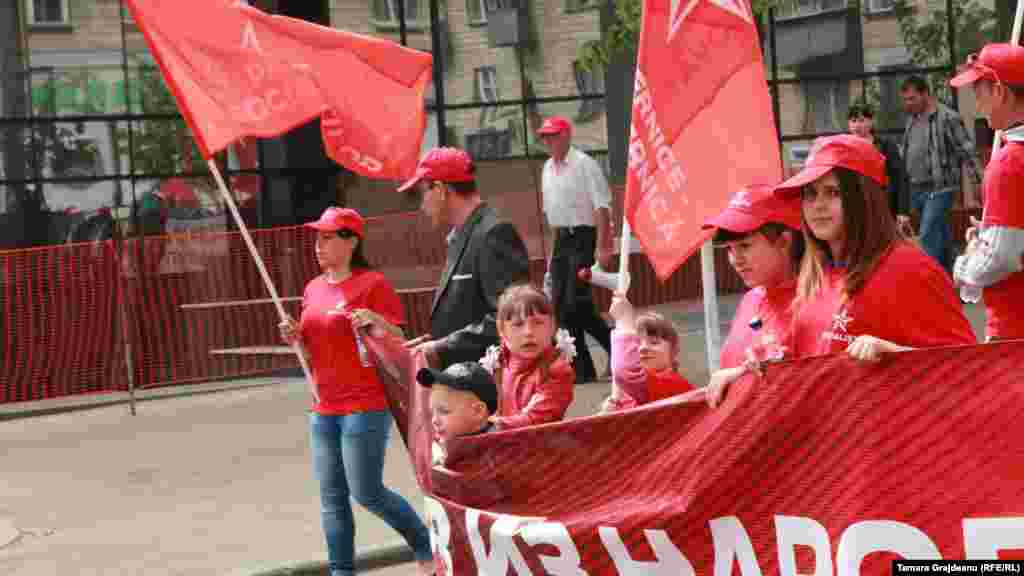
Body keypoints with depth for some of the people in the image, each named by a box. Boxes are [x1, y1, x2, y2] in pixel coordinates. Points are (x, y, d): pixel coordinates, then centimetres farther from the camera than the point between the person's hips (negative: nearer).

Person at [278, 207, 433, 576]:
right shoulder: (313, 289, 12)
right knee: (331, 497, 6)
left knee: (366, 492, -6)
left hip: (365, 406, -7)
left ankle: (426, 546, 15)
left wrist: (376, 323, -27)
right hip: (323, 409, 7)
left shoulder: (373, 284, -9)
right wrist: (296, 338, 0)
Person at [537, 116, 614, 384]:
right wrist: (553, 249, 17)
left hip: (583, 237, -8)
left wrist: (602, 248, -20)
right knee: (561, 307, 4)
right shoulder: (547, 169, 15)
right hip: (561, 239, 8)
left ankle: (616, 345, 5)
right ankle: (581, 368, 9)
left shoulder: (584, 164, -9)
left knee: (576, 303, -14)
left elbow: (602, 206, -14)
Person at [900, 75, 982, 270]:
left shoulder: (948, 118, -11)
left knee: (928, 238, -12)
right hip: (916, 189, 7)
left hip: (939, 189, -7)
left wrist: (979, 182, -13)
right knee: (941, 236, 17)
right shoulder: (911, 119, 12)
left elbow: (966, 152, -11)